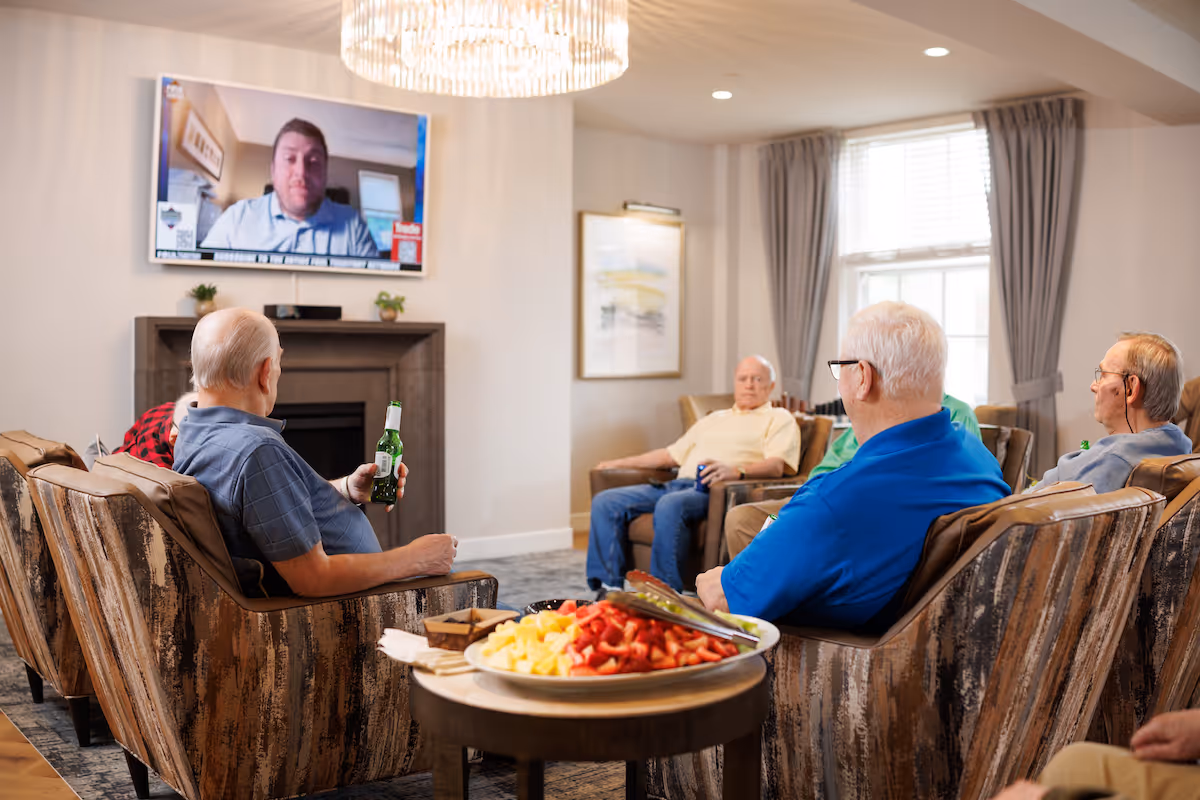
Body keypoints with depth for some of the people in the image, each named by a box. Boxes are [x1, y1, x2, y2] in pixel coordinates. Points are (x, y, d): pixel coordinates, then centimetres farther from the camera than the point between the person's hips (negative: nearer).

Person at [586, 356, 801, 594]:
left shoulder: (779, 419, 12)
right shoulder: (715, 418, 33)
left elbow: (777, 465, -7)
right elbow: (672, 454, 35)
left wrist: (736, 471, -27)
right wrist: (621, 463, 31)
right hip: (678, 484, 7)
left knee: (670, 505, -39)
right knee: (605, 502, -10)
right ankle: (609, 588, -15)